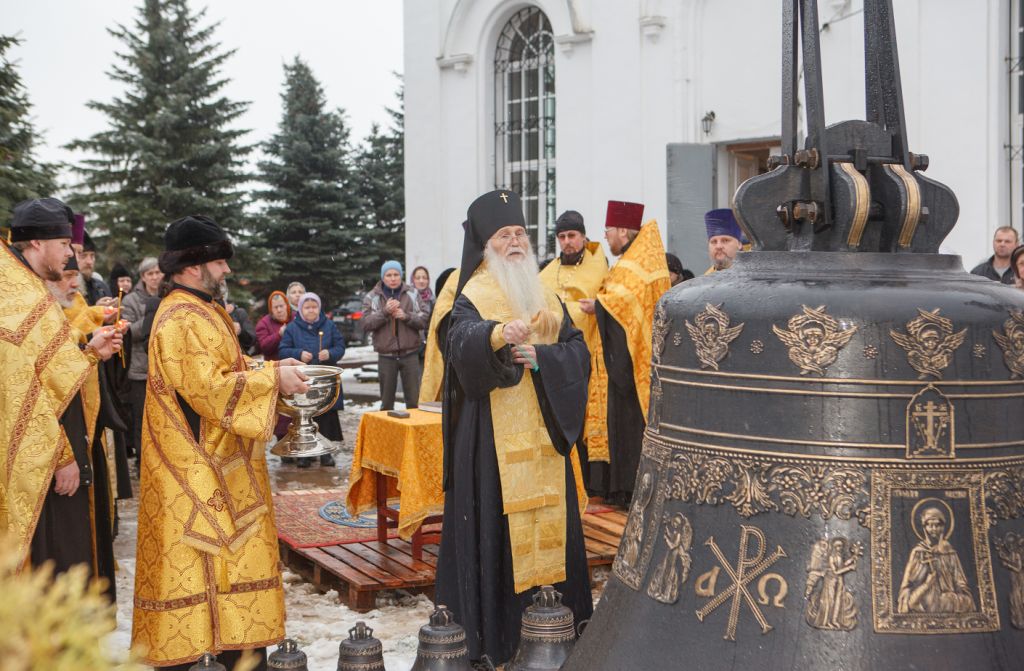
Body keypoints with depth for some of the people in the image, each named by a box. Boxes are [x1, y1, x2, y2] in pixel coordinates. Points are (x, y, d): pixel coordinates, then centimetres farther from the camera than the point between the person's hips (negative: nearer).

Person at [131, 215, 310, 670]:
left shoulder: (203, 311, 15)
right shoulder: (180, 321, -18)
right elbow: (208, 389, -24)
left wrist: (272, 374, 6)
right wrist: (272, 380, -17)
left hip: (220, 466, 10)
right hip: (198, 470, -10)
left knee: (233, 556, 12)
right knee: (195, 563, -4)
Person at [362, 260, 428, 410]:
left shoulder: (412, 294, 6)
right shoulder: (372, 297, 4)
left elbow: (423, 321, 2)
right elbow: (366, 324, -5)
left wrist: (406, 316, -15)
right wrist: (385, 312, -17)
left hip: (410, 354, 0)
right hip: (386, 355, 0)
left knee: (414, 400, 0)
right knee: (386, 402, 6)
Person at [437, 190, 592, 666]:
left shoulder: (545, 296, 15)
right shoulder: (473, 297, -2)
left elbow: (578, 349, 7)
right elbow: (462, 342, -24)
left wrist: (540, 357, -13)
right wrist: (499, 334, -45)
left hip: (544, 430, 5)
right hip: (493, 433, -5)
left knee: (548, 519, 6)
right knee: (499, 523, -6)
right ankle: (496, 632, 1)